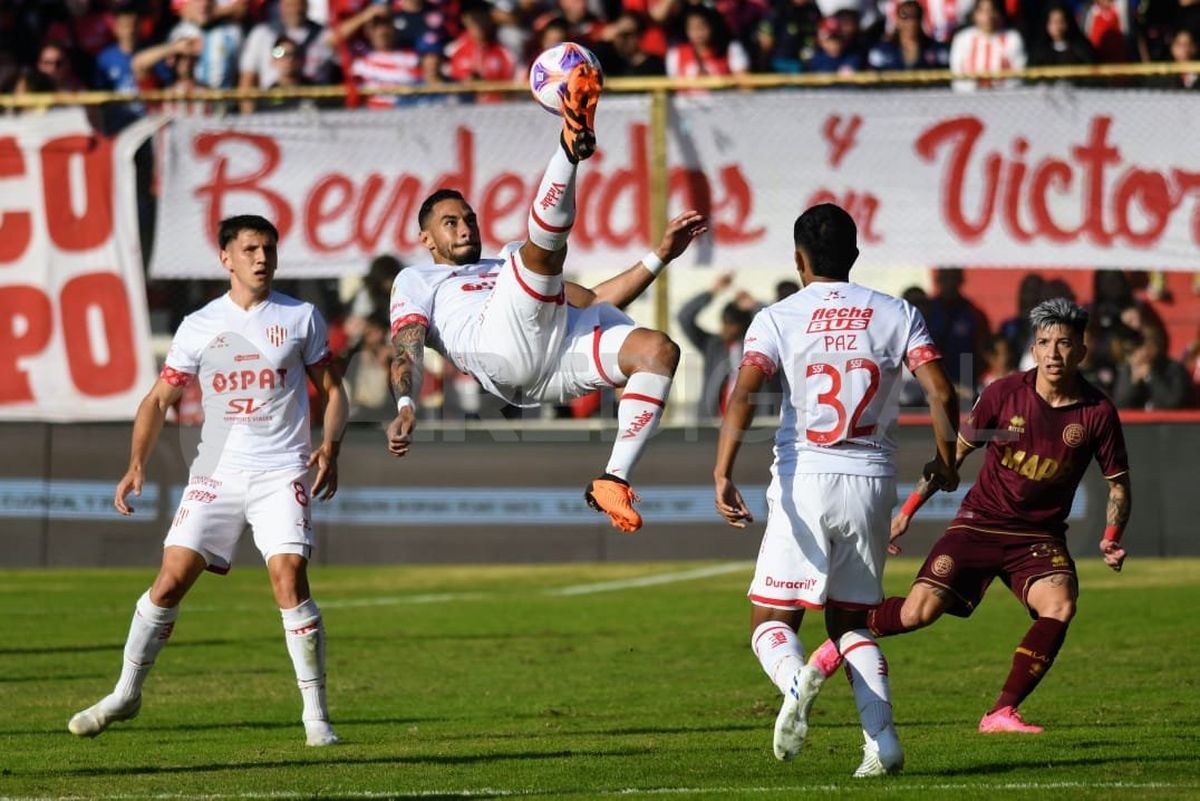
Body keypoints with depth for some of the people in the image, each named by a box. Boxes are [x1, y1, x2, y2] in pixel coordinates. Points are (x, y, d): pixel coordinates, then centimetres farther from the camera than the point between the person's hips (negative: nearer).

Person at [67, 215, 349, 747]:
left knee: (289, 579, -17)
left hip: (281, 474, -2)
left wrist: (329, 449, -8)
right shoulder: (199, 327, 6)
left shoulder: (301, 319, 4)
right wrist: (136, 464, -4)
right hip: (215, 473, 2)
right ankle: (126, 693, 12)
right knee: (171, 579, -5)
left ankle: (315, 715, -10)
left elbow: (331, 390, 10)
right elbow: (159, 399, 9)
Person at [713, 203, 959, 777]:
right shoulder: (896, 315, 6)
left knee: (771, 621, 4)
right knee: (850, 621, 17)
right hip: (871, 479, 3)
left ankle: (796, 680, -30)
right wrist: (945, 460, 14)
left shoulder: (777, 319, 0)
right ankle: (881, 739, -2)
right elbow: (941, 394, -2)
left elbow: (743, 395, -15)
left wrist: (722, 476, -21)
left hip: (803, 480, -3)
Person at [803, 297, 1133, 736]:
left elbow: (1118, 484, 6)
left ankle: (1001, 714, -20)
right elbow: (957, 449, 6)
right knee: (920, 610, -14)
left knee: (1060, 605, -29)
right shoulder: (1005, 393, -6)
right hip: (979, 522, -1)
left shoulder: (1098, 412, -6)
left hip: (1040, 535, 1)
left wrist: (1112, 536, -11)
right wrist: (909, 508, 5)